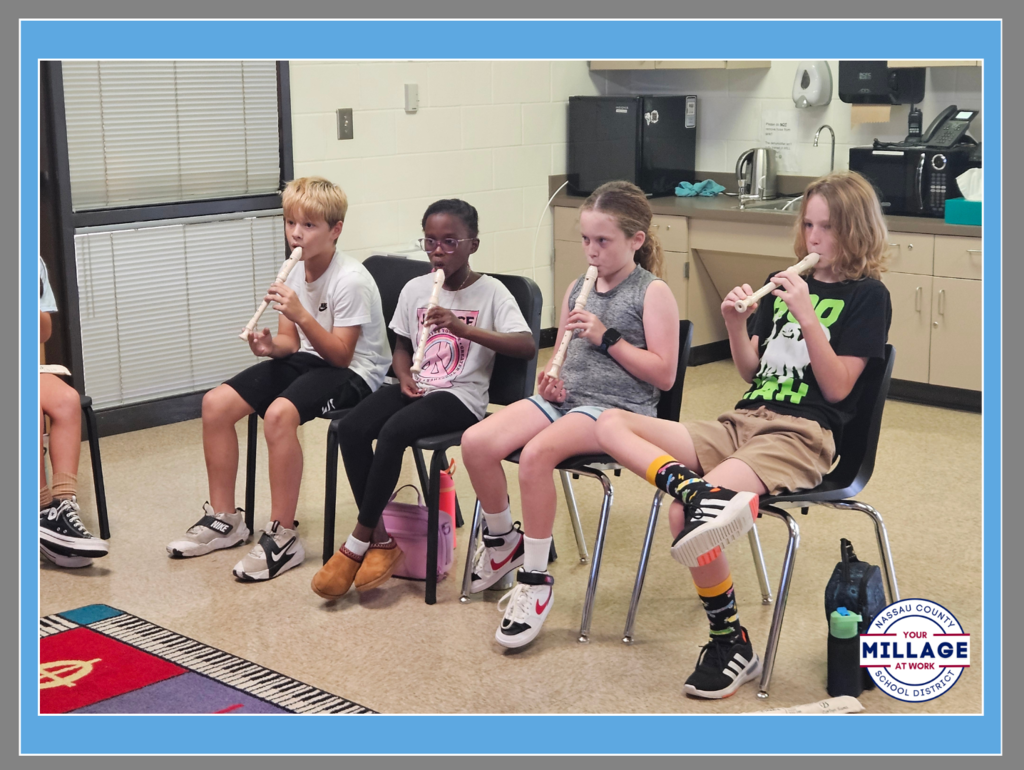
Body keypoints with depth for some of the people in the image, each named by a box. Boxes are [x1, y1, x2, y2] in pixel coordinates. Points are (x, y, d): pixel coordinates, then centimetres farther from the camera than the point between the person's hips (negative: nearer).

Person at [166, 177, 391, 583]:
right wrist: (271, 346, -15)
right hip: (307, 359, 9)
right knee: (216, 403, -6)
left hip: (354, 372, -8)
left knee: (278, 413, -36)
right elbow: (292, 342, 8)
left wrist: (301, 314, -31)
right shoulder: (295, 273, 4)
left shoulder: (350, 280, -19)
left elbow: (340, 355, -20)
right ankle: (223, 519, 7)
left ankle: (283, 537, -24)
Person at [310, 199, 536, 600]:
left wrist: (463, 328, -28)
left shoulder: (490, 292, -5)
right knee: (351, 427, -22)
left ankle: (359, 541, -16)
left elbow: (527, 346, -18)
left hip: (461, 396, -5)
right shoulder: (415, 289, 10)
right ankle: (381, 537, -10)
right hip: (417, 386, 5)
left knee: (393, 431, -31)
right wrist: (405, 377, -2)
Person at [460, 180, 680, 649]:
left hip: (620, 407, -6)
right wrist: (550, 383, 3)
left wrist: (608, 337, -14)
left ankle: (535, 580, -19)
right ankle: (502, 540, 10)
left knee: (537, 453, -33)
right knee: (476, 442, -17)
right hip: (566, 399, 7)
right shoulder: (578, 289, 17)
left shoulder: (652, 293, -1)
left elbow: (663, 374, -8)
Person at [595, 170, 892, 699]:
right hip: (744, 421, 7)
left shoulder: (866, 296, 0)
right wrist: (735, 323, 0)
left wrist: (807, 315, -16)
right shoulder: (784, 282, 18)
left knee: (683, 516, -29)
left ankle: (730, 644, -13)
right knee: (612, 426, -12)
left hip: (803, 436, -7)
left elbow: (837, 387, -8)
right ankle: (697, 490, -36)